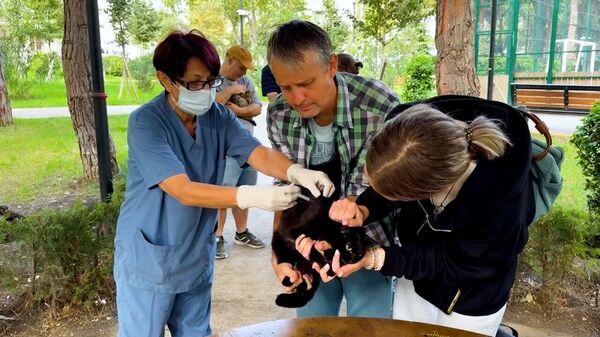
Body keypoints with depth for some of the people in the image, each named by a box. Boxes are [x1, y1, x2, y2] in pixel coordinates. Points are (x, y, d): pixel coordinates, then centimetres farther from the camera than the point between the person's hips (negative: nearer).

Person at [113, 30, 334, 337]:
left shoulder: (218, 117, -5)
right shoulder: (145, 122, -22)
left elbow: (260, 154, -17)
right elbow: (184, 191, -30)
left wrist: (296, 172, -39)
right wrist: (252, 196, -43)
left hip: (197, 256, 5)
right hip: (148, 259, -5)